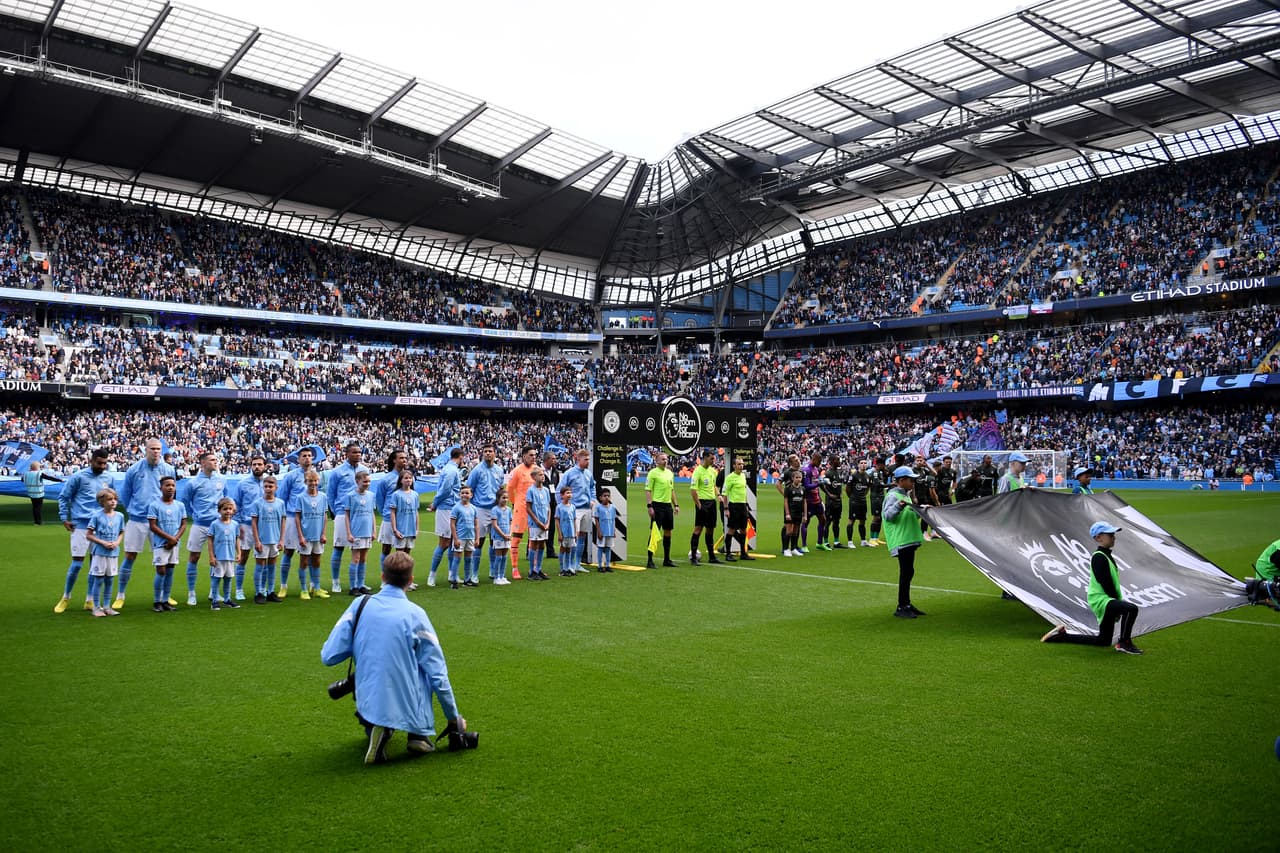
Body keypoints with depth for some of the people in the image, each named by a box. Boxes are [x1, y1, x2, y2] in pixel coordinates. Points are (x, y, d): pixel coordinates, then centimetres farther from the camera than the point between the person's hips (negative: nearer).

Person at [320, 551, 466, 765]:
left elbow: (328, 657, -2)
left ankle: (375, 728, 5)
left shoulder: (360, 605, -1)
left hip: (367, 707, 2)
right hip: (409, 709, -2)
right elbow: (438, 674, -2)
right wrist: (454, 718, 11)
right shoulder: (415, 614, -5)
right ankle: (420, 734, 11)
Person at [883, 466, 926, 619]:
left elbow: (916, 515, 23)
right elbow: (887, 515, -20)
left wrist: (914, 501, 8)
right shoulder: (893, 495, -10)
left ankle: (906, 604, 22)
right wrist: (899, 506, -35)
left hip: (910, 539, 9)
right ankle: (901, 608, -5)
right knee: (906, 572, -9)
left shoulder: (906, 495, 17)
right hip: (900, 540, -9)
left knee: (908, 572, 13)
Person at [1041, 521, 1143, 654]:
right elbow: (1105, 584, -18)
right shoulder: (1099, 557, -13)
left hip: (1106, 602, 10)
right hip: (1101, 600, -10)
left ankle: (1062, 635, 20)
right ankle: (1124, 643, -16)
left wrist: (1118, 603, 10)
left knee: (1103, 641, 12)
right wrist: (1118, 603, -14)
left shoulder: (1107, 556, 17)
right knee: (1131, 608, -30)